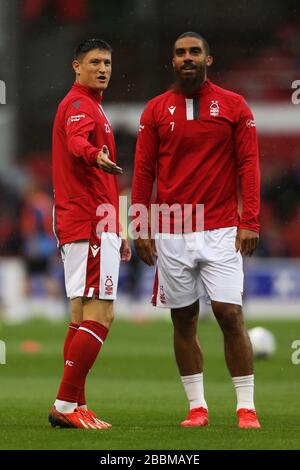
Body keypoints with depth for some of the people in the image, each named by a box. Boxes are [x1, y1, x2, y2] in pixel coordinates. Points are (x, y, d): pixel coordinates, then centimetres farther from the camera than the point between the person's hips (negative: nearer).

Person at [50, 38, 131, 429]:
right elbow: (76, 142, -34)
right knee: (101, 315, -12)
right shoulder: (80, 105, -9)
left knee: (82, 316, 11)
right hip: (92, 224, -11)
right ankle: (67, 404, -13)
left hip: (83, 225, 11)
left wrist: (115, 233, 32)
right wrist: (96, 155, -57)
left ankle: (74, 407, 13)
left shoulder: (88, 105, 24)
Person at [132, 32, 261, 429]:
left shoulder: (234, 106, 3)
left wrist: (250, 221, -8)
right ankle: (197, 406, 11)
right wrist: (140, 227, 1)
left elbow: (248, 164, 0)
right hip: (171, 233, 2)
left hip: (221, 230, -2)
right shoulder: (156, 110, 7)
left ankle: (246, 407, -3)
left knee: (230, 314, -9)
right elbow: (144, 170, 7)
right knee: (183, 320, 4)